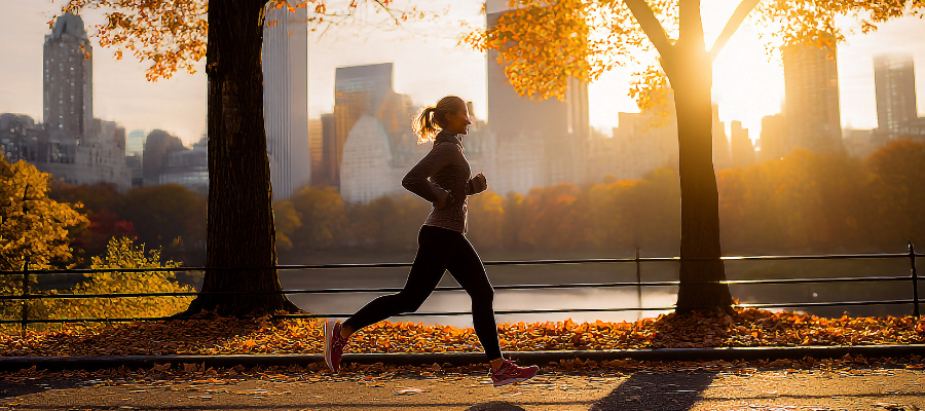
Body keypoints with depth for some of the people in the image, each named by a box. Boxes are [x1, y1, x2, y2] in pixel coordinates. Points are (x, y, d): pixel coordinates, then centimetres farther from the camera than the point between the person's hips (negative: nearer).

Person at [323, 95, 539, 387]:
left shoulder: (450, 148, 15)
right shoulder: (446, 148, -14)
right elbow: (411, 180, -27)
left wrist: (474, 185, 7)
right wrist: (441, 197, -14)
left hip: (453, 237, 10)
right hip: (441, 235, -10)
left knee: (483, 295, 6)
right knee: (410, 300, -3)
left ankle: (499, 367, 10)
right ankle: (342, 332, 7)